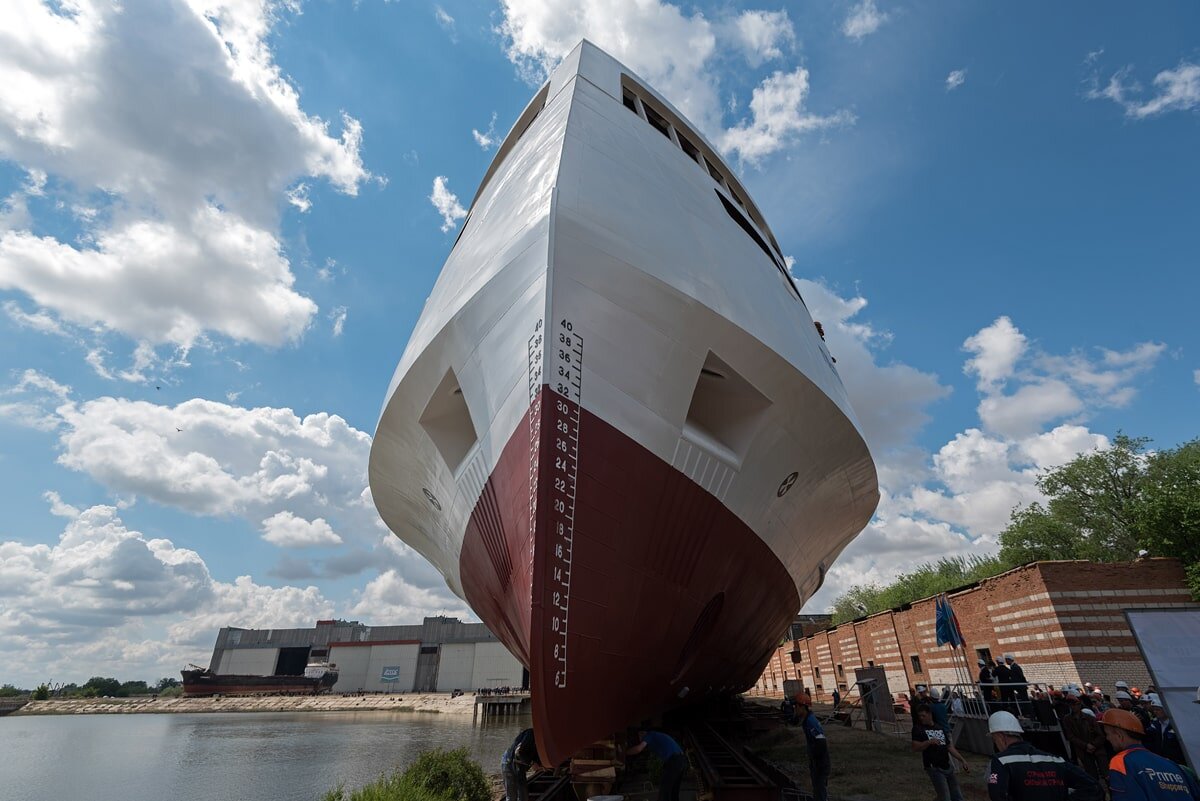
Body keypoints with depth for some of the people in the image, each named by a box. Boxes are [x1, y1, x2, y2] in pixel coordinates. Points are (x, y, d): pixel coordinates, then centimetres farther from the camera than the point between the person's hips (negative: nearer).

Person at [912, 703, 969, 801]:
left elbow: (950, 746, 17)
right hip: (934, 768, -6)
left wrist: (962, 760, 8)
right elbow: (915, 747, -17)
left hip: (947, 767, 6)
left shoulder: (940, 728, 12)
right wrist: (929, 742, -30)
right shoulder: (918, 729, -7)